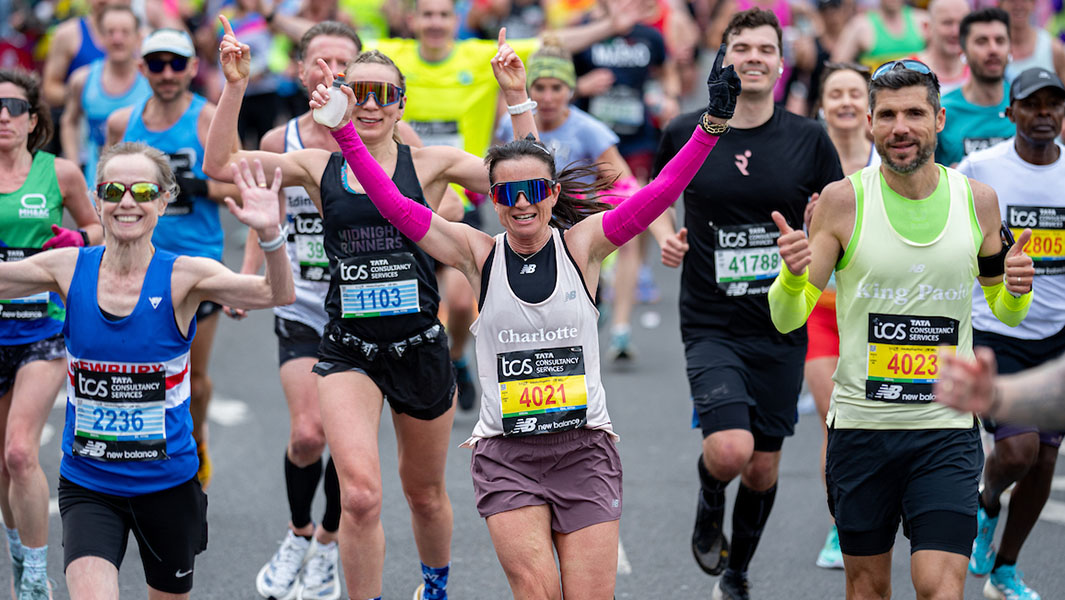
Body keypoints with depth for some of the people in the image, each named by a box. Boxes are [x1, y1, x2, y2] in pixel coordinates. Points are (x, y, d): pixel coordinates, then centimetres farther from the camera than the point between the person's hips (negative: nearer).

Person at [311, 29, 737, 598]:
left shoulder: (581, 244, 0)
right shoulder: (479, 253, 1)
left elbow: (657, 195, -9)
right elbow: (395, 205, -5)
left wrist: (712, 124, -19)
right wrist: (345, 132, -12)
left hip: (585, 448, 1)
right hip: (506, 451, -1)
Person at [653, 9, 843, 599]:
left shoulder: (808, 139, -1)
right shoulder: (684, 134, -2)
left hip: (782, 328, 2)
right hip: (711, 327, -2)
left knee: (763, 468, 9)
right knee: (730, 450, -22)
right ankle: (709, 503, 14)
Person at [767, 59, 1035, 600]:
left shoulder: (977, 200, 2)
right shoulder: (843, 200, -4)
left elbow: (1005, 312, 16)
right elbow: (787, 318, -3)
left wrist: (1016, 291, -8)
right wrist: (792, 275, -25)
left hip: (947, 431, 0)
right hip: (861, 426, 0)